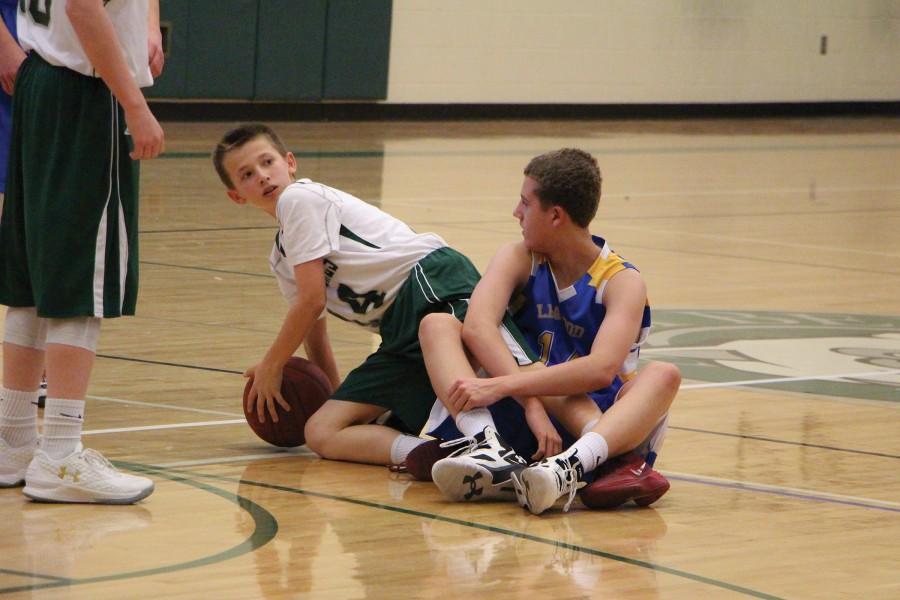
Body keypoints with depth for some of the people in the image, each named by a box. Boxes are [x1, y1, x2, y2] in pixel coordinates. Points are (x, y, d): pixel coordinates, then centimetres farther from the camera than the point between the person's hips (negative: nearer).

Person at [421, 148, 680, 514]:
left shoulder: (622, 281, -4)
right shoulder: (519, 260, 6)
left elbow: (601, 370, -24)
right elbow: (477, 327, -16)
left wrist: (502, 386, -33)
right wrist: (534, 404, -33)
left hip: (596, 424, -2)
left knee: (663, 376, -30)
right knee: (437, 325, -14)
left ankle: (571, 467, -60)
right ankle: (488, 449, -43)